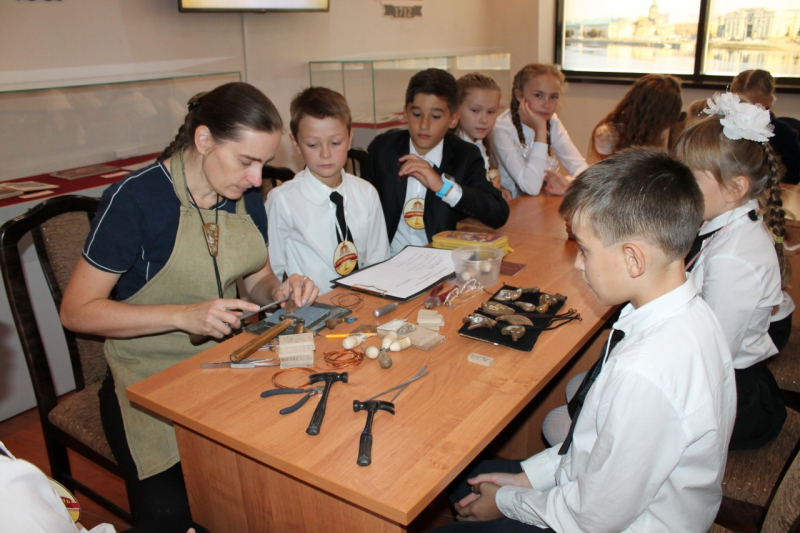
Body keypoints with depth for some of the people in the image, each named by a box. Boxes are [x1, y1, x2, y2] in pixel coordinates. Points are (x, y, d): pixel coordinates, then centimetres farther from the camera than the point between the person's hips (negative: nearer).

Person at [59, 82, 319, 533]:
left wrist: (280, 290, -9)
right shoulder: (136, 199, -16)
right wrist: (184, 316, -25)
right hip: (152, 380, -5)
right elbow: (77, 311, -13)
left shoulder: (246, 196, 2)